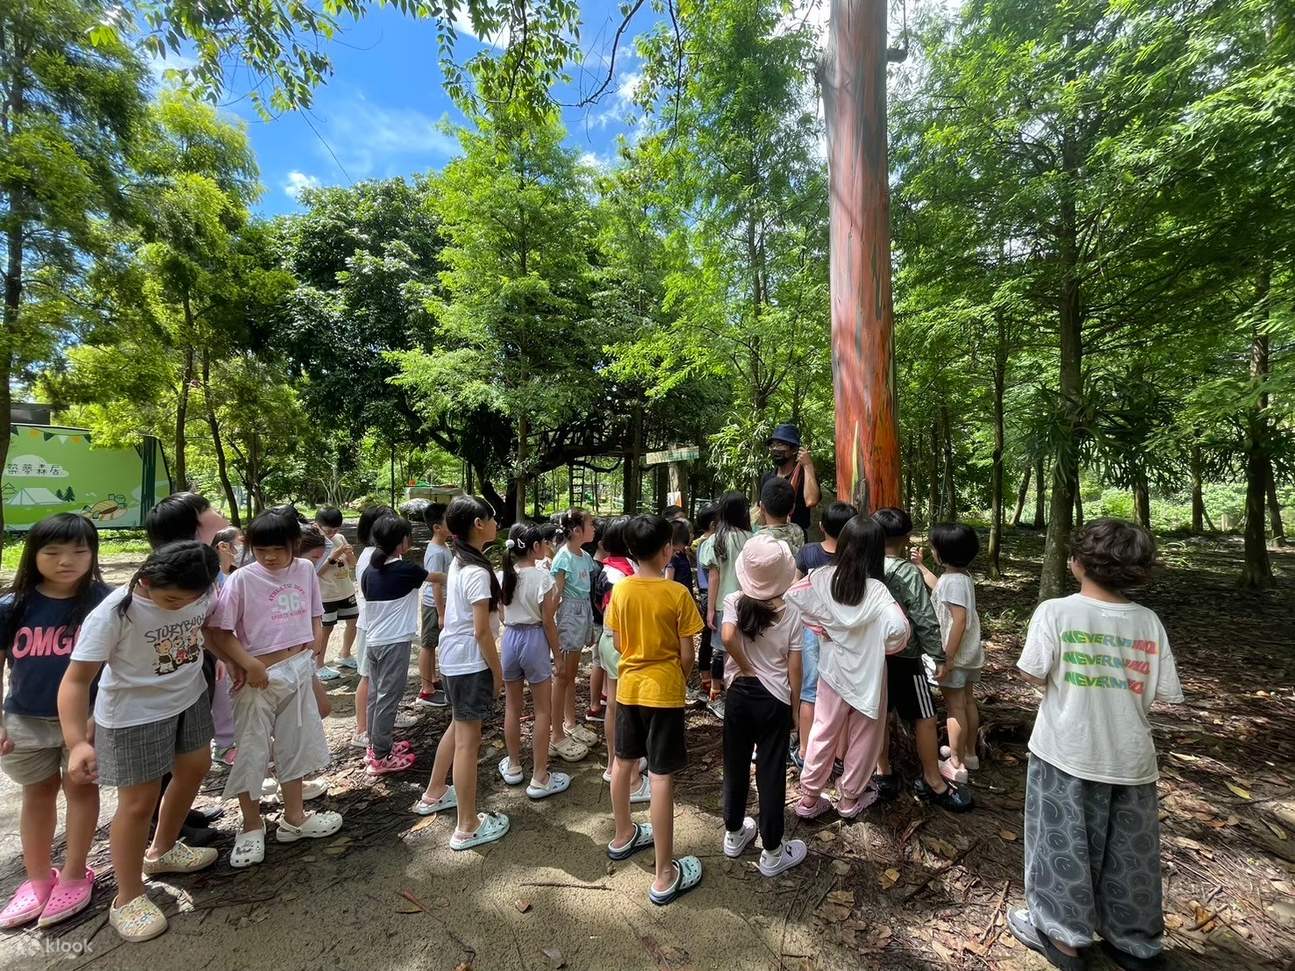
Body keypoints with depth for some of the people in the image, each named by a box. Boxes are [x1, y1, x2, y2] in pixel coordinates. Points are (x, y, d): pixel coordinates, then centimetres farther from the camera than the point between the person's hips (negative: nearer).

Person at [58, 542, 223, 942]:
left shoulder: (203, 592, -16)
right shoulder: (113, 613, -31)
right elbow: (76, 680, -27)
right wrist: (77, 742, -35)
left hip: (189, 698, 6)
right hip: (133, 715, -6)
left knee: (195, 768, 22)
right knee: (139, 802, 3)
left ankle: (162, 850, 49)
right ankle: (128, 899, 27)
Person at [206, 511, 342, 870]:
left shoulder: (305, 569, -2)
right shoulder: (242, 579, -16)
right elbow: (218, 630, -14)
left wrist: (314, 642, -1)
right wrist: (248, 664, -20)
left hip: (299, 670, 5)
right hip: (260, 676, -4)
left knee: (296, 744, 17)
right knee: (252, 751, 8)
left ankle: (294, 818, 35)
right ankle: (252, 826, 31)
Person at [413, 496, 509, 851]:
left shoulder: (458, 563, 6)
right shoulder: (477, 572, -22)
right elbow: (481, 631, -21)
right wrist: (498, 671, -11)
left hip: (452, 657, 10)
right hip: (471, 662, -9)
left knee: (458, 727, 26)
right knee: (468, 740, 2)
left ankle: (433, 794, 44)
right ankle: (467, 828, 15)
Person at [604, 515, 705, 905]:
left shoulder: (620, 590, -6)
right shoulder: (677, 594, -17)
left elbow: (617, 643, 3)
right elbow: (686, 654, -11)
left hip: (628, 686, 5)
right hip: (664, 690, -5)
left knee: (624, 762, 22)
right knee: (661, 776, 2)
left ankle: (623, 836, 42)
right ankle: (665, 876, 14)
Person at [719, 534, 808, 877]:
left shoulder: (733, 602, -11)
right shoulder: (791, 612, -11)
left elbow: (728, 638, -28)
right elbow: (794, 668, -7)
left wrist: (747, 669, -11)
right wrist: (794, 704, 8)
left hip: (739, 694, 2)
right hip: (775, 699, -1)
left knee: (736, 766, 18)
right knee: (771, 773, 11)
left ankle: (734, 835, 38)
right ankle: (772, 853, 27)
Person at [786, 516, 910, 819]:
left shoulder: (823, 578, -11)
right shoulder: (876, 590, -22)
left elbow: (791, 597, -8)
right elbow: (898, 628, -33)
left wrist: (818, 628, 0)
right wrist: (887, 647, -11)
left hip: (832, 665, 3)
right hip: (867, 671, -3)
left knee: (823, 730, 17)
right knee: (863, 736, 18)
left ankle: (809, 797, 27)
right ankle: (850, 798, 34)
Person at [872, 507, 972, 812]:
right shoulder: (909, 573, -17)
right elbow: (926, 621, -15)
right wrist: (940, 657, -5)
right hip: (904, 657, -5)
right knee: (925, 719, 11)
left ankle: (884, 775, 28)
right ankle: (933, 782, 24)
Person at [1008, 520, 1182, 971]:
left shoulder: (1055, 611, -17)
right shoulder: (1149, 621, -6)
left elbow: (1033, 675, -17)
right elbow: (1165, 693, -3)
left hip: (1067, 751, -3)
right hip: (1129, 756, 4)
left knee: (1063, 843, 14)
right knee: (1128, 852, 21)